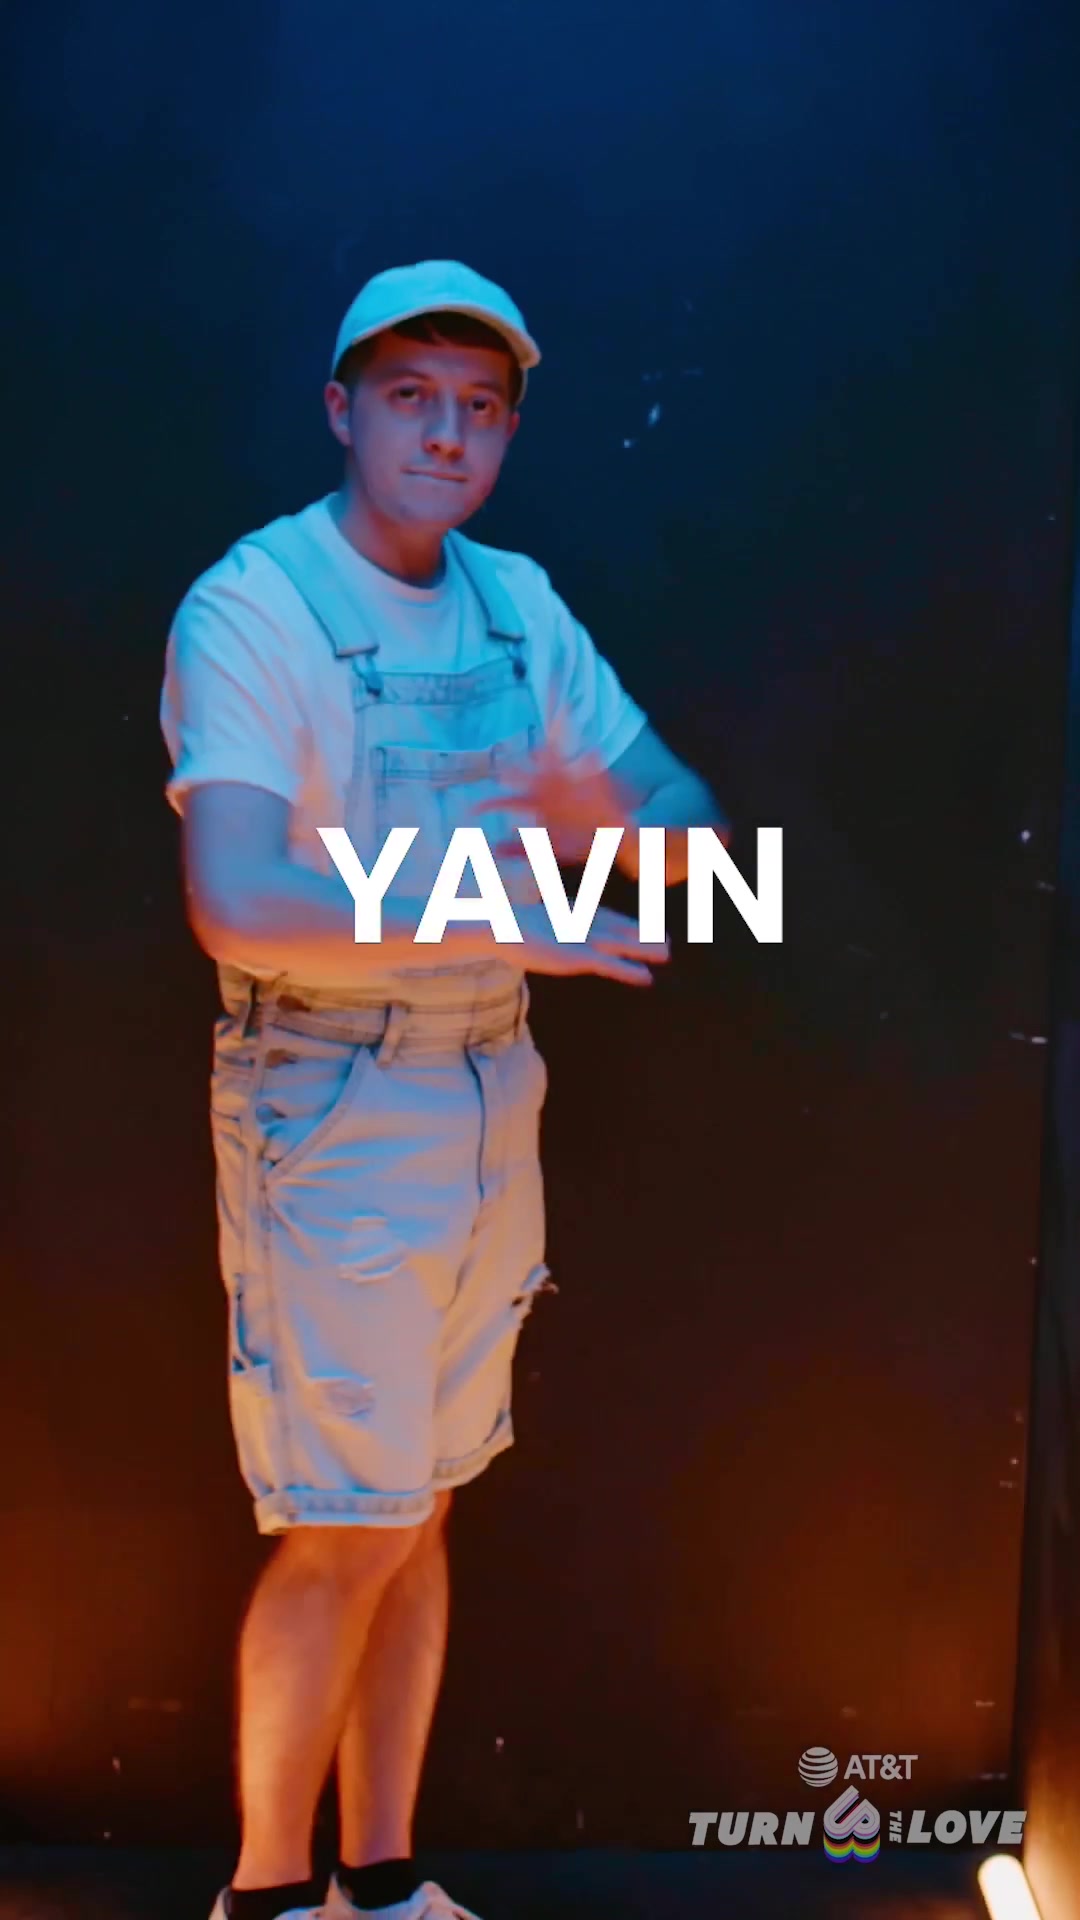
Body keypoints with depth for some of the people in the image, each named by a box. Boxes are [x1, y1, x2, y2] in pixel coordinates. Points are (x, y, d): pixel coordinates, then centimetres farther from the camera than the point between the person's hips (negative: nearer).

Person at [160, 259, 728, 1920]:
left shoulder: (520, 605, 8)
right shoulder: (251, 607, -13)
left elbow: (690, 815, 8)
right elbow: (238, 903, -26)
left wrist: (614, 824, -15)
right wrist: (506, 920, -27)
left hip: (492, 1104, 6)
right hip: (329, 1116, -6)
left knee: (421, 1509, 15)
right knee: (347, 1530, 0)